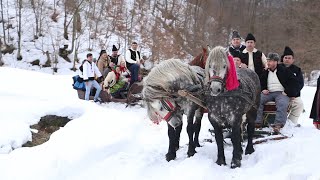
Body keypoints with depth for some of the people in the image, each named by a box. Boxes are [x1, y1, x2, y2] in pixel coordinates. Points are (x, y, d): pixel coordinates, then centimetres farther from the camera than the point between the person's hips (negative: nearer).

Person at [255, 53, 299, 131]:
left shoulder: (284, 71, 3)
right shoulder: (265, 72, 16)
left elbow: (294, 82, 1)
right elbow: (260, 83, 27)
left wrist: (287, 91, -9)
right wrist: (263, 89, 5)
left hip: (281, 93, -4)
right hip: (268, 93, 4)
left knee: (282, 103, -36)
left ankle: (279, 123, -38)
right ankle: (258, 122, -23)